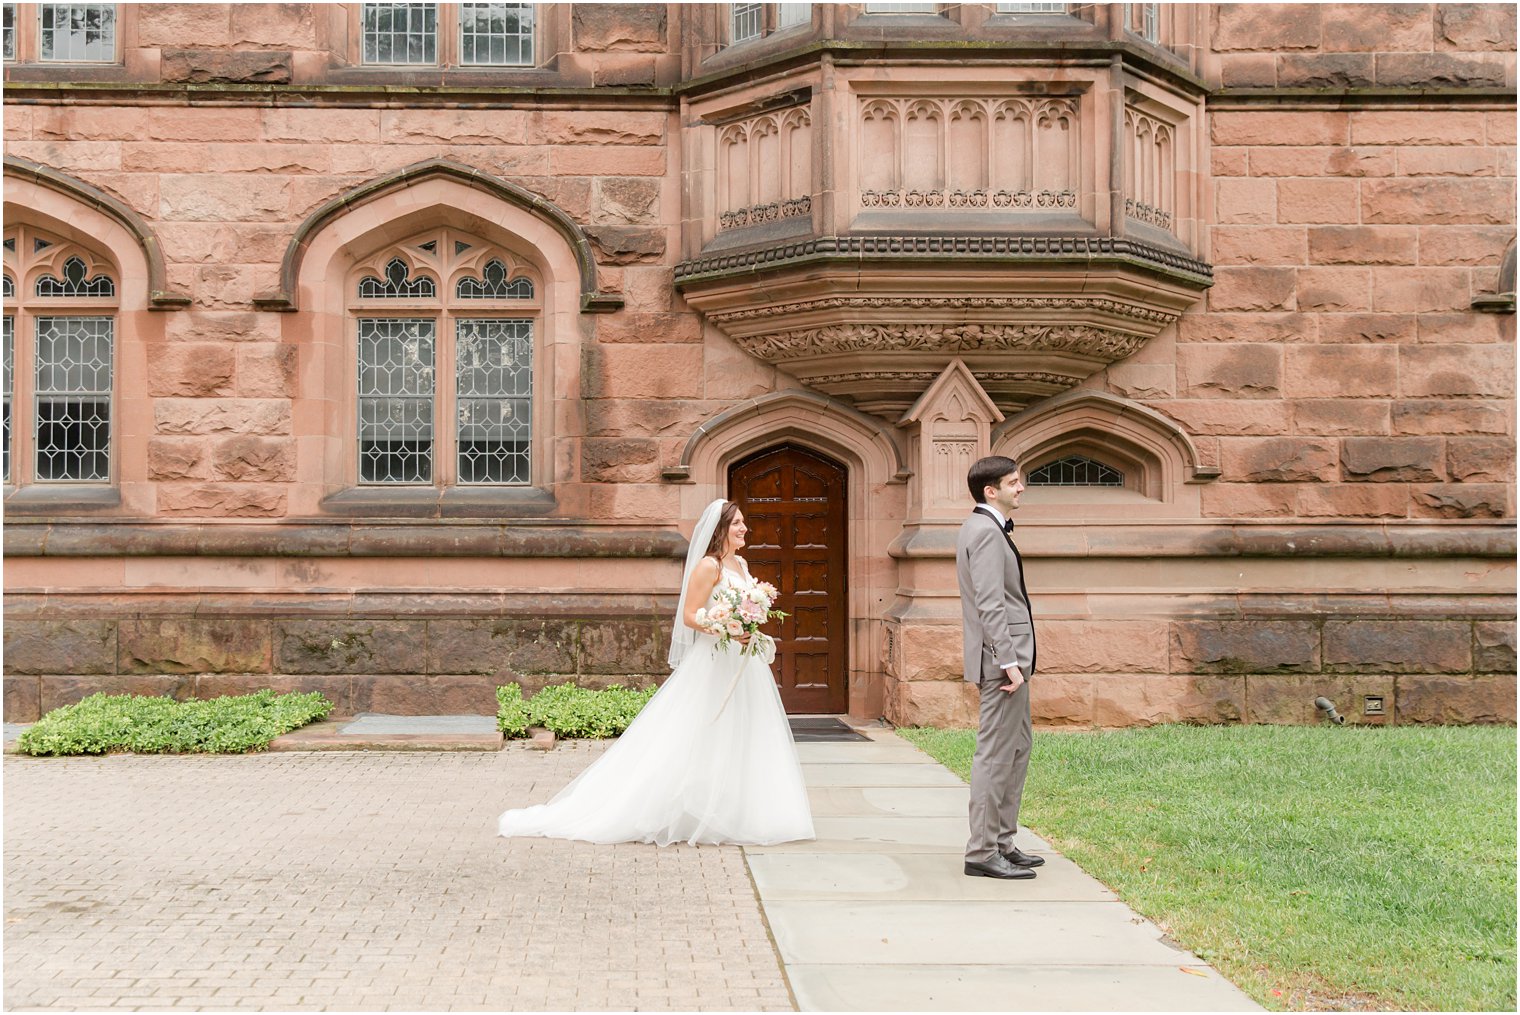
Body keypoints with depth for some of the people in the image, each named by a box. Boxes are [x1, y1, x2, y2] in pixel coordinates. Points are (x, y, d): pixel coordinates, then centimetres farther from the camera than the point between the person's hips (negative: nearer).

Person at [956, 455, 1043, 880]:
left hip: (1007, 657, 11)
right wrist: (1009, 661, -24)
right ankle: (982, 852, -2)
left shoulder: (983, 527, 17)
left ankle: (1002, 842, 23)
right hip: (1002, 657, -11)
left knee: (1018, 748, 17)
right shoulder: (986, 532, -16)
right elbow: (990, 604, -22)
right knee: (995, 754, -7)